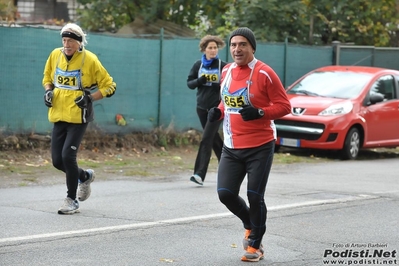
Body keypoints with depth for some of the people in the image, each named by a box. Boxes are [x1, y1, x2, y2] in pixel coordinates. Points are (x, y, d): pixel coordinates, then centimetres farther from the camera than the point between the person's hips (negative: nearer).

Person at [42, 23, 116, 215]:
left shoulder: (90, 60, -10)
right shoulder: (55, 55, 3)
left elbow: (109, 86, -4)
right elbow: (47, 77, 22)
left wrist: (90, 98, -17)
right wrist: (48, 91, 1)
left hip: (78, 117, -5)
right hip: (58, 116, 5)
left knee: (68, 156, -14)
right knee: (57, 160, 4)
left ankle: (72, 200, 2)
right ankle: (85, 176, 34)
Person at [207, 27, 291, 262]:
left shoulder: (264, 73, -12)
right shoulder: (227, 71, 8)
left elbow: (284, 106, -11)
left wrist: (259, 113, -25)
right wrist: (218, 112, 2)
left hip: (260, 147, -5)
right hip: (232, 147, 6)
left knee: (255, 197, -3)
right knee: (225, 193, -2)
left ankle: (255, 246, 16)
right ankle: (251, 225, 27)